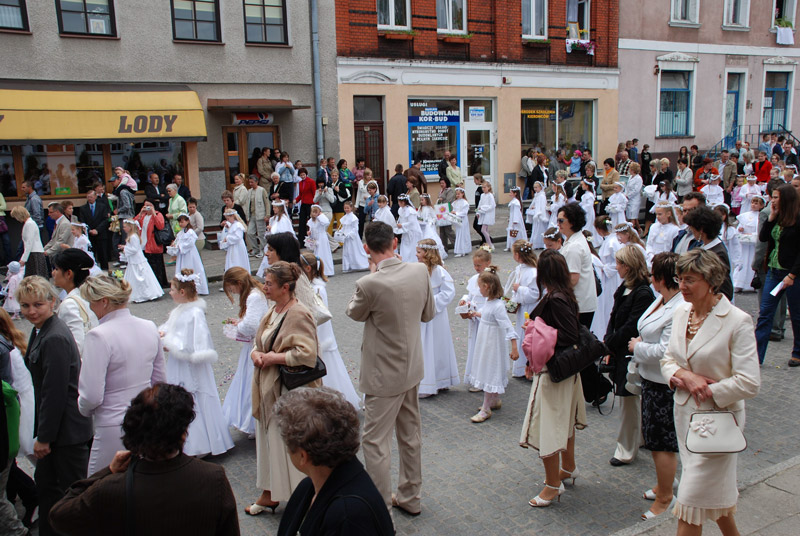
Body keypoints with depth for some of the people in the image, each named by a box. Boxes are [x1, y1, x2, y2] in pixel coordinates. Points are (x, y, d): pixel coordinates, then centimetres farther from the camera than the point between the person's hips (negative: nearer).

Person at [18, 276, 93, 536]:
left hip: (67, 427, -10)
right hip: (52, 426, 10)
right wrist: (41, 433, 16)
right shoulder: (40, 331, 8)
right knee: (45, 481, 22)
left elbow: (55, 392, -23)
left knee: (73, 488, 3)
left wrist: (44, 437, -16)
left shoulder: (55, 338, -24)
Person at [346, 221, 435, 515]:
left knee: (376, 442, 5)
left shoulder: (370, 284, -26)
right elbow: (428, 314, 5)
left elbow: (354, 313, -4)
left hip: (385, 375, -7)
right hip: (412, 367, 7)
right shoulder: (420, 271, -9)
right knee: (410, 434, 20)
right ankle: (410, 498, 37)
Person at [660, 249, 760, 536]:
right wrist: (682, 375, -11)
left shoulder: (738, 321, -17)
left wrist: (707, 391, -13)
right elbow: (668, 359, 9)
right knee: (713, 491, 22)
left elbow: (749, 383, -19)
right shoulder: (682, 313, 3)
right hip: (685, 413, 7)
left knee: (691, 500, -2)